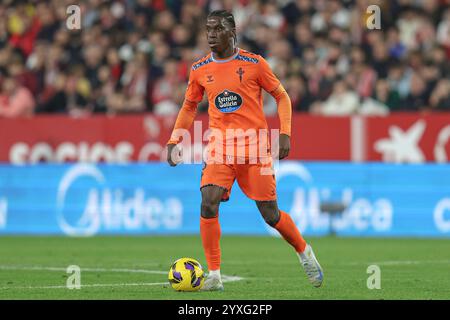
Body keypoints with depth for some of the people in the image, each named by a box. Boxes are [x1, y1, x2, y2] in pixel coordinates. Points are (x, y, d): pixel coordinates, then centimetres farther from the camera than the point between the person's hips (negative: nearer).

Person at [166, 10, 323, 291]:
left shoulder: (254, 64, -3)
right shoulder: (200, 70, 6)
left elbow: (282, 97, 5)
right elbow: (189, 107, 19)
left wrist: (285, 133, -7)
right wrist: (174, 141, 9)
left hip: (255, 149, -2)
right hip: (219, 149, 2)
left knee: (271, 214, 1)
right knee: (208, 204, -18)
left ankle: (304, 252, 29)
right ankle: (214, 276, -11)